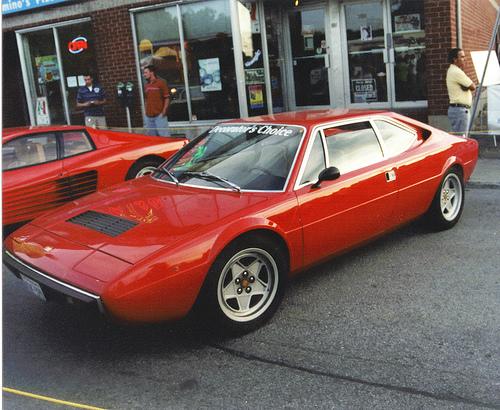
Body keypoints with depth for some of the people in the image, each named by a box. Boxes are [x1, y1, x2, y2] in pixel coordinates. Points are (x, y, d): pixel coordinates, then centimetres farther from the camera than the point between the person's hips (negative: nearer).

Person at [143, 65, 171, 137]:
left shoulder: (161, 82, -2)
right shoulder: (146, 85, 17)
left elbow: (167, 98, -6)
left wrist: (164, 111, -13)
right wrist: (146, 111, 15)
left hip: (159, 115, -7)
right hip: (148, 116, 7)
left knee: (164, 135, -9)